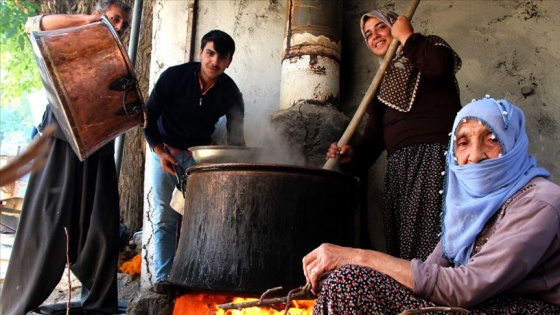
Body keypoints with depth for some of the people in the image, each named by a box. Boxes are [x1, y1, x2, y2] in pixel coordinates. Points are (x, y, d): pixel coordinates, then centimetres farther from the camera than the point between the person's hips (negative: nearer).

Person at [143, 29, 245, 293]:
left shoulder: (230, 92, -8)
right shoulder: (174, 76, -14)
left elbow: (235, 136, -4)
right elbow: (148, 115, -6)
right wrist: (160, 152, -14)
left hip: (200, 154, 2)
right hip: (166, 151, -1)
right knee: (166, 217, -7)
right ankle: (163, 277, -2)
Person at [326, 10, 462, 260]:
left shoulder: (429, 46, 14)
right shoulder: (383, 83, 26)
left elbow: (439, 66, -13)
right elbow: (374, 134, 17)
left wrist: (406, 37, 2)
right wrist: (354, 155, -4)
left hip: (436, 157, -6)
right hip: (398, 169, 6)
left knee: (431, 242, -16)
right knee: (400, 241, -1)